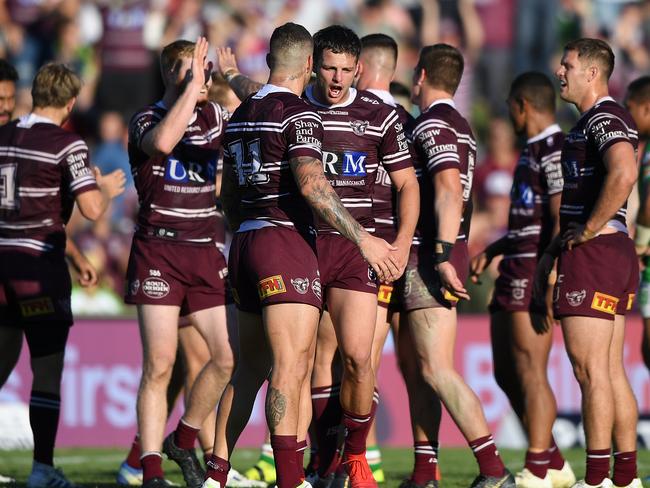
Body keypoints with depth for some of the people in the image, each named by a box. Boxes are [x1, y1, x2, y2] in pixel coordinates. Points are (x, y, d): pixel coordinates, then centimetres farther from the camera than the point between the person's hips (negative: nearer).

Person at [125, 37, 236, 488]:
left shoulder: (213, 117, 13)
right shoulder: (146, 120, -4)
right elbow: (162, 141, -26)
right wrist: (192, 87, -21)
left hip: (204, 252, 5)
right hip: (159, 251, -5)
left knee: (228, 356, -2)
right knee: (159, 365, -8)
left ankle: (184, 441, 19)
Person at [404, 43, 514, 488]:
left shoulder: (433, 124, -11)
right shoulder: (460, 126, 20)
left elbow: (449, 192, -22)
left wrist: (442, 255, -27)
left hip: (430, 257, -10)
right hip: (440, 255, 10)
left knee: (437, 371, -14)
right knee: (423, 370, 12)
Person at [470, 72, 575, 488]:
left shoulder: (555, 149, -12)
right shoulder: (533, 150, 21)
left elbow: (562, 219, -18)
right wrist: (493, 251, 25)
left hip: (536, 271, -11)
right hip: (515, 271, 11)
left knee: (530, 372, -9)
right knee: (506, 374, 12)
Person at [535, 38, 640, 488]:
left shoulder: (606, 119, -13)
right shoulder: (590, 121, 20)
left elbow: (623, 173, -32)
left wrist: (587, 231, -23)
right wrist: (553, 250, 25)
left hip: (592, 251, -10)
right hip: (615, 250, 10)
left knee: (590, 370, -9)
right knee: (611, 371, 11)